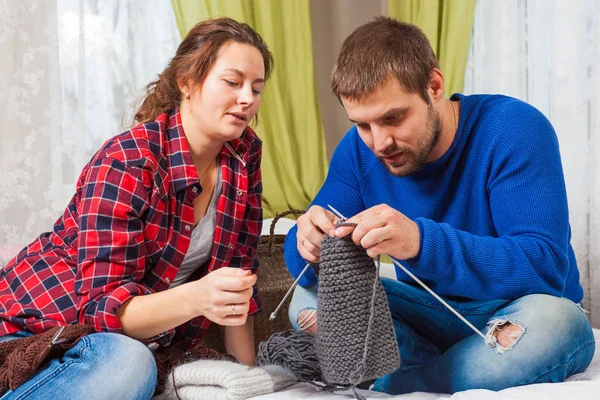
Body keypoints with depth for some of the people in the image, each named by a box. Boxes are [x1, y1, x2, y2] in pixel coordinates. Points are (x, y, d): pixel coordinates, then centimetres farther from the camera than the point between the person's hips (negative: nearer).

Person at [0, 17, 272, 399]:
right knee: (125, 365, -35)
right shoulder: (127, 163, -22)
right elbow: (105, 305, -25)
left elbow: (238, 267, 2)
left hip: (141, 329, 7)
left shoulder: (246, 155, -4)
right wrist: (196, 298, -42)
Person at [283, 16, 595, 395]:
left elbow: (546, 267, -29)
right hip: (428, 313, 4)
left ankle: (384, 385, -17)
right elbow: (306, 266, -4)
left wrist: (422, 242, -42)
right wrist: (310, 245, -30)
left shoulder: (513, 131, -20)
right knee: (310, 301, -13)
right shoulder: (358, 150, -5)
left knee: (550, 323, -37)